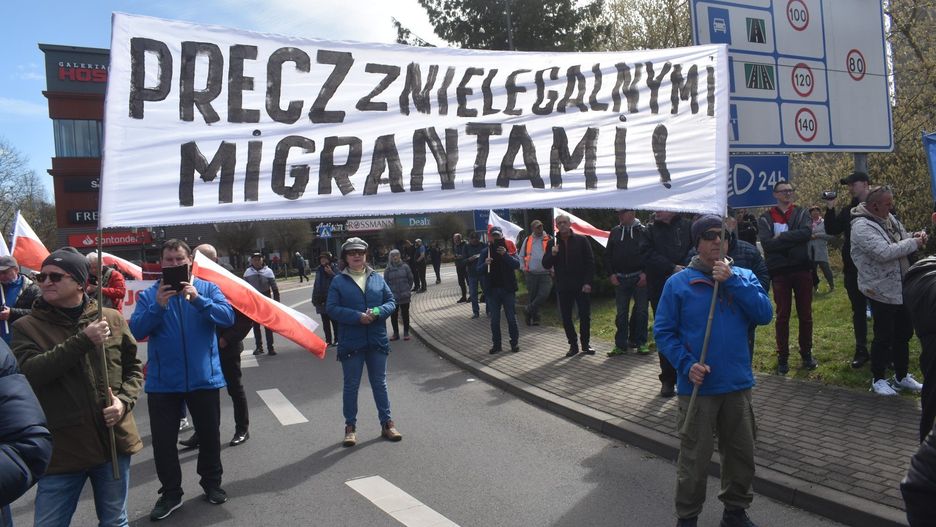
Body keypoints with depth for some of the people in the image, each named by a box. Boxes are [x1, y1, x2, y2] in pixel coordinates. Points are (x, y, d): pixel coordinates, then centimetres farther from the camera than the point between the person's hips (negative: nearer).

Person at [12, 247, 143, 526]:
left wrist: (124, 401, -8)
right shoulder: (27, 327, -1)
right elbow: (28, 372, -18)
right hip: (60, 448, -1)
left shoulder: (112, 319, 4)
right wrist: (83, 341, -23)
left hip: (114, 440, 2)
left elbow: (134, 368, 11)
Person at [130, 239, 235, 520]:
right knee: (163, 440, 7)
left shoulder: (206, 288, 0)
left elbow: (228, 316, -14)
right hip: (162, 382, 0)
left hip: (204, 378, 0)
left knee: (209, 435, 14)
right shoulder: (149, 295, 2)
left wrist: (198, 300, -26)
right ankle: (170, 492, 24)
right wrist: (158, 306, -23)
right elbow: (136, 330, -9)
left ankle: (212, 482, 34)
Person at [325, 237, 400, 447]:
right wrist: (358, 317, -19)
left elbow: (391, 301, 5)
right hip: (350, 342, -2)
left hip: (377, 341, 2)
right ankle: (350, 426, 19)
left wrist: (377, 312, -15)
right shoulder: (338, 281, -2)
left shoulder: (377, 278, 5)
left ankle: (386, 422, 23)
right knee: (351, 385, 8)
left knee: (379, 383, 12)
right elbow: (331, 308, -9)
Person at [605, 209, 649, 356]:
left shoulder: (643, 231, -1)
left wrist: (645, 273, -11)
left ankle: (640, 342, 13)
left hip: (639, 277, -3)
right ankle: (621, 344, 9)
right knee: (621, 312, 4)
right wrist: (611, 274, 1)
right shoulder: (615, 232, 9)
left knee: (641, 311, 2)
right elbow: (607, 255, 11)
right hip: (620, 279, 3)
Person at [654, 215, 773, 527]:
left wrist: (733, 281, -16)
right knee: (694, 459, 4)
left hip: (738, 384, 3)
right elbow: (663, 332, -4)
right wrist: (686, 364, -17)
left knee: (742, 454, 16)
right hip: (698, 386, -3)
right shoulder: (678, 283, -5)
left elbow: (765, 314, -10)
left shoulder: (743, 277, 4)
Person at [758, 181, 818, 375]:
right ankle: (783, 357, 15)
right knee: (782, 315, 5)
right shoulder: (766, 218, 1)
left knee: (805, 314, 10)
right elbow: (766, 243, -14)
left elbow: (807, 233, -14)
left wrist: (781, 237, -15)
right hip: (779, 272, -2)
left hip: (802, 269, 2)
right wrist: (793, 239, -15)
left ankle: (806, 354, 24)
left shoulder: (801, 213, 6)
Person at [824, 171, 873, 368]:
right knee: (859, 311, 10)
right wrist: (830, 209, -9)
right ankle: (861, 351, 18)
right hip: (852, 270, 4)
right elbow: (832, 230, 2)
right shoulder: (847, 211, 9)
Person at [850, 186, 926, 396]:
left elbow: (902, 240, 19)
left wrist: (915, 237, -2)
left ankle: (901, 377, 33)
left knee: (904, 334, 17)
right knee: (884, 337, 2)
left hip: (901, 289, 9)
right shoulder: (862, 226, -20)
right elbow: (885, 253, -29)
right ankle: (878, 380, 19)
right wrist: (914, 243, -18)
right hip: (882, 291, -8)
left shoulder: (889, 219, 8)